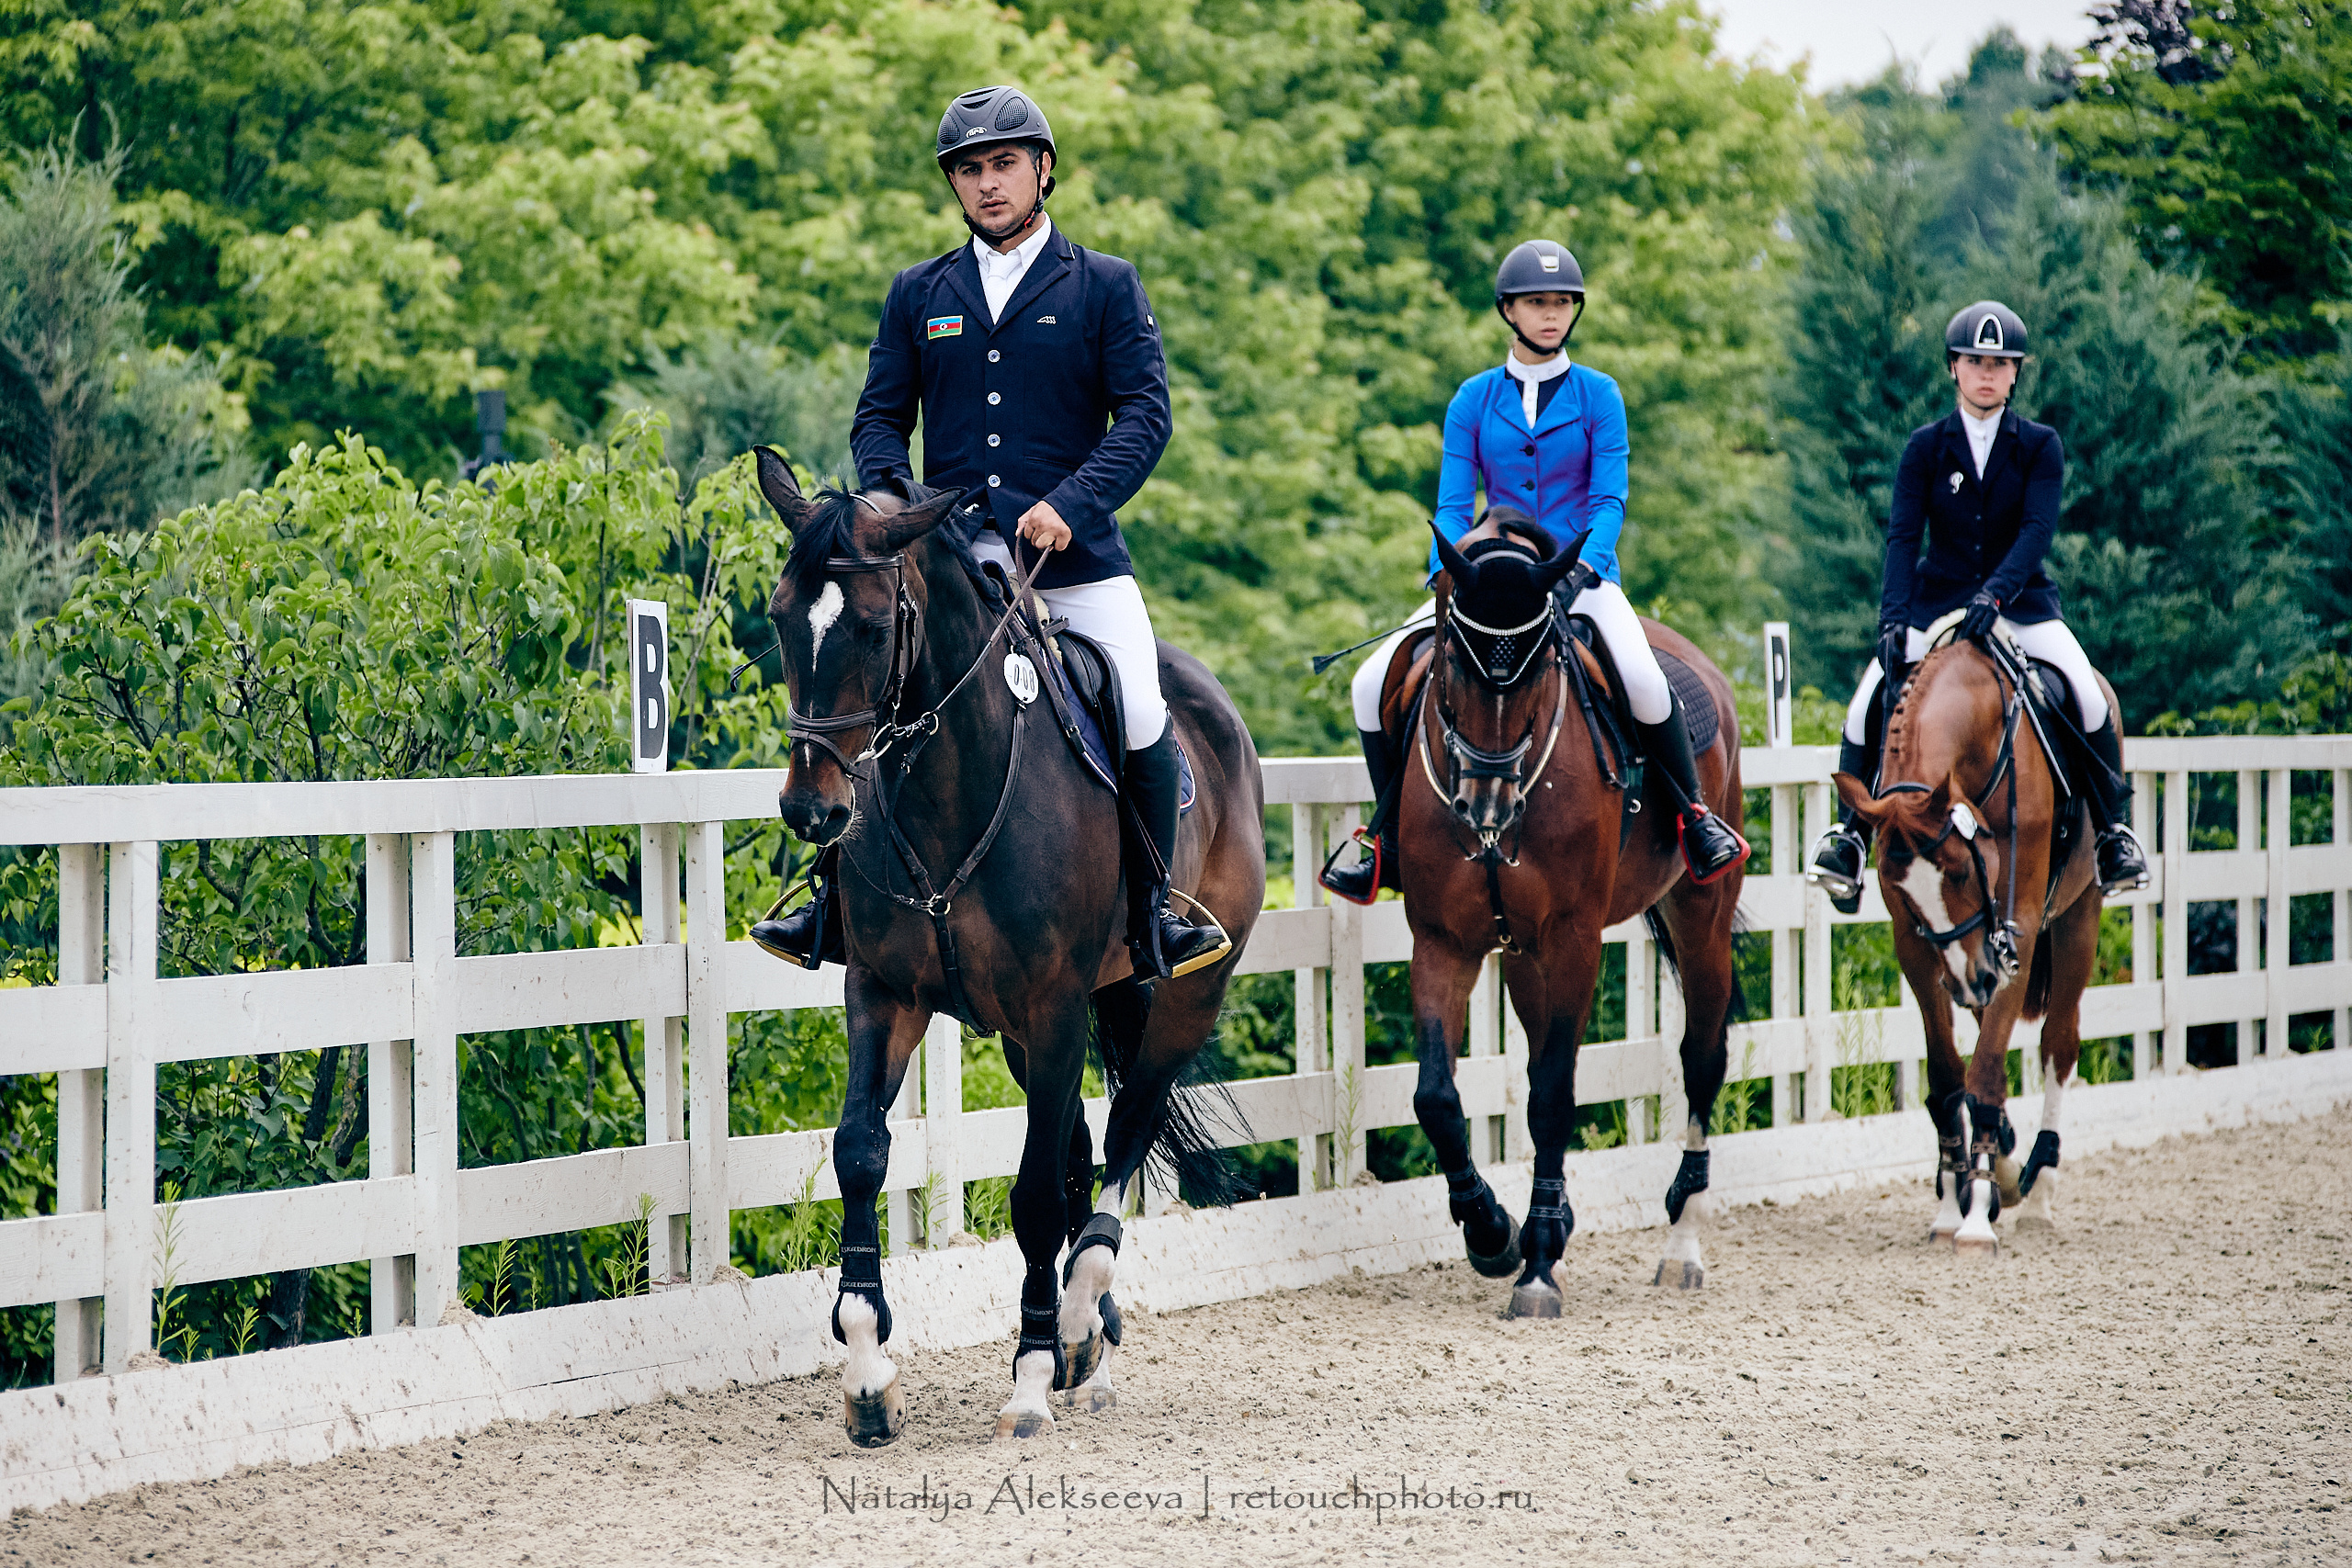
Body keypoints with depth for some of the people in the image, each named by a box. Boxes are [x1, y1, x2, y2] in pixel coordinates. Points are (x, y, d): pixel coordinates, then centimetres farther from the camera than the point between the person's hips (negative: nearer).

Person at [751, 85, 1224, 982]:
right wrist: (896, 498, -8)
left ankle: (1151, 914, 5)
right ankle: (835, 904, 4)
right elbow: (880, 416, 14)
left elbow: (1145, 413, -2)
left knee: (1142, 724, -14)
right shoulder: (918, 295, 14)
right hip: (946, 558, 2)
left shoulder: (1106, 288, 6)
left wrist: (1070, 504, -16)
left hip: (1074, 554, -2)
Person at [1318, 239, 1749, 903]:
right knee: (1373, 683, -13)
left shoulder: (1598, 396, 2)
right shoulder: (1475, 399, 6)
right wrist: (1448, 577, -14)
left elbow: (1609, 500, -5)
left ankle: (1693, 815, -9)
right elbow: (1452, 505, 4)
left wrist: (1582, 569, -23)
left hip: (1582, 575, -3)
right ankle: (1391, 841, 5)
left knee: (1642, 679, -33)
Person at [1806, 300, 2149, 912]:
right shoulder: (1926, 447, 0)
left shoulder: (2040, 445, -2)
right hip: (1939, 602, 1)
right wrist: (1893, 619, -24)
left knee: (2090, 699, -23)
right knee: (1869, 701, -19)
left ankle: (2115, 827, -4)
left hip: (2020, 604, -1)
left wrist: (1995, 595, -33)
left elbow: (2037, 529, -16)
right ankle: (1851, 828, -4)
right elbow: (1903, 535, -9)